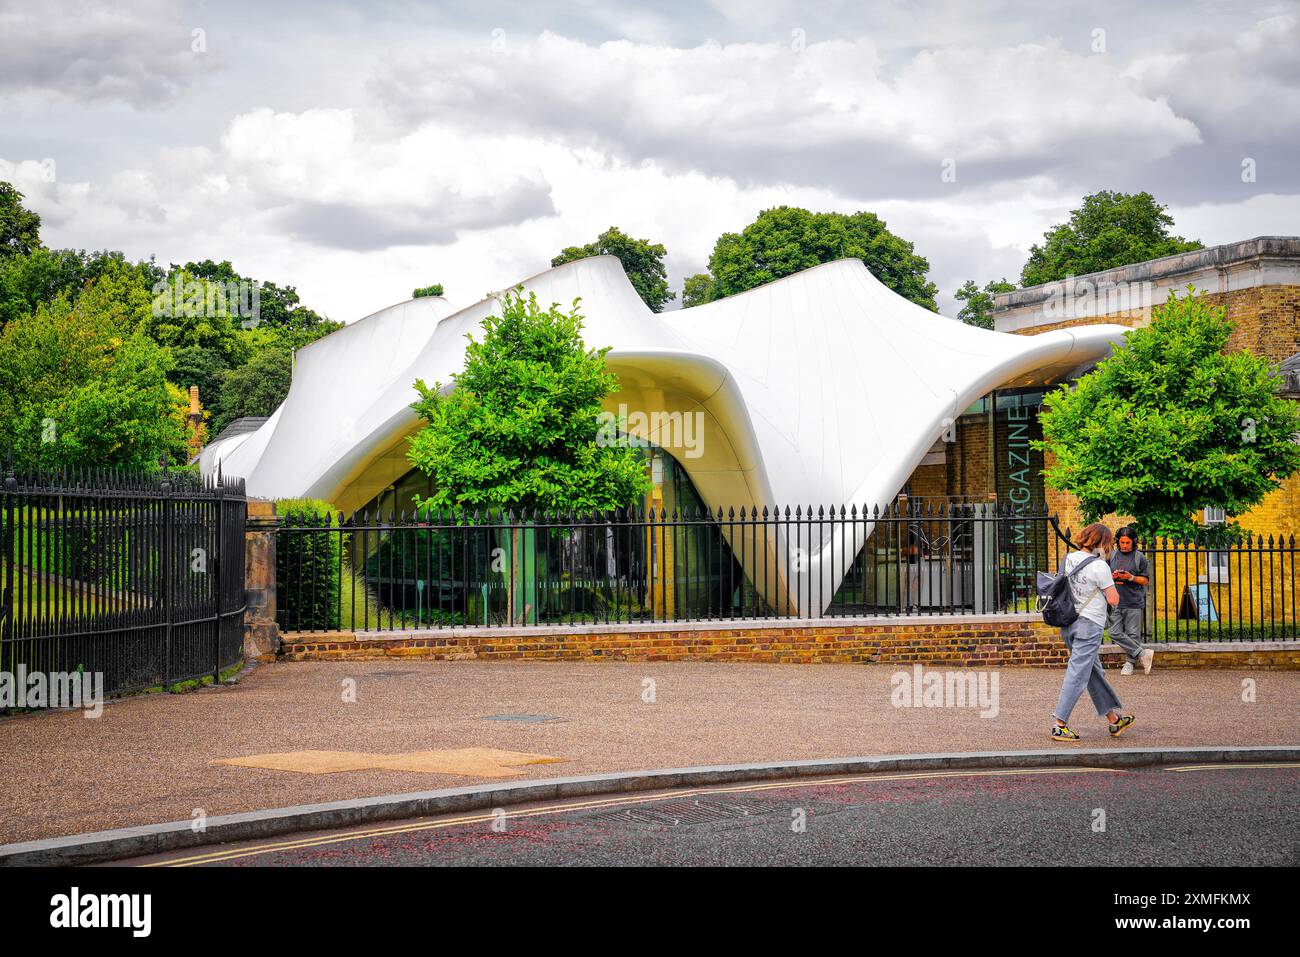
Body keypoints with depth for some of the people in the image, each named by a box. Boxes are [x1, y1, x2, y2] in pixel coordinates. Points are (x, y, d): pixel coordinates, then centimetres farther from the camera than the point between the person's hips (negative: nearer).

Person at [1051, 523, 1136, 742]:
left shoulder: (1068, 559, 8)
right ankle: (1060, 725, -7)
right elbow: (1114, 600, -12)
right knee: (1077, 674, -5)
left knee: (1095, 673, 16)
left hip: (1069, 623, 8)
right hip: (1089, 624, -8)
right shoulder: (1099, 567, -14)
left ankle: (1114, 719, 26)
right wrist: (1109, 585, 2)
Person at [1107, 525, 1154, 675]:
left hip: (1134, 602, -3)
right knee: (1115, 633, -6)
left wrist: (1131, 577, -14)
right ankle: (1143, 653, 1)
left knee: (1133, 635, 0)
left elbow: (1146, 580, 2)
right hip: (1116, 602, 3)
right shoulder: (1112, 556, 9)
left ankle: (1129, 663, 10)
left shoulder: (1140, 558, 0)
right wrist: (1112, 576, -5)